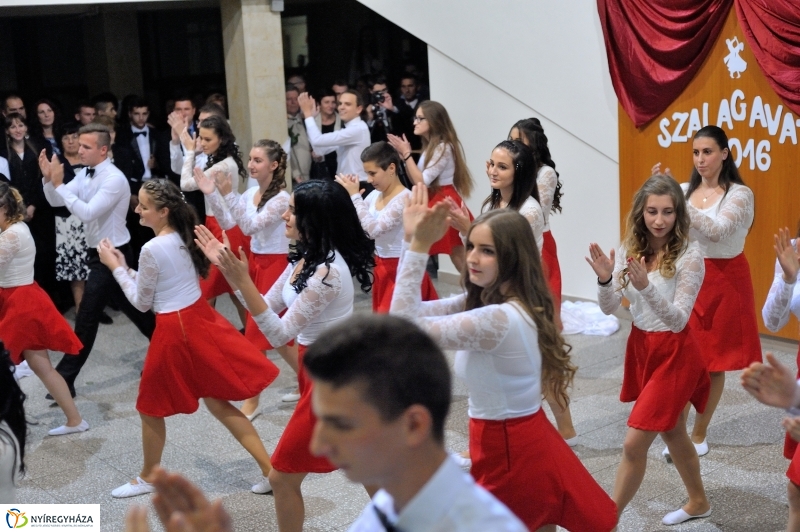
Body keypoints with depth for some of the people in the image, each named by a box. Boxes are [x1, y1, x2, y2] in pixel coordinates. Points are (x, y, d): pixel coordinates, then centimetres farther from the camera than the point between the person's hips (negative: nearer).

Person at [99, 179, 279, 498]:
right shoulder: (184, 237, 5)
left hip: (175, 331, -8)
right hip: (200, 320, 8)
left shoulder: (152, 249, -20)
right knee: (217, 402, 14)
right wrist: (126, 266, 13)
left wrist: (116, 268, -1)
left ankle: (148, 477, 33)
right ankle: (270, 469, 12)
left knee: (151, 407, 14)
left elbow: (142, 303, -9)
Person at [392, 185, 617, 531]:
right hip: (523, 442, 9)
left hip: (511, 453, -9)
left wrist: (418, 246, -29)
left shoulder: (499, 319, -28)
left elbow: (405, 325, -30)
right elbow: (419, 311, -1)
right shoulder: (484, 301, 2)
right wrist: (415, 241, -8)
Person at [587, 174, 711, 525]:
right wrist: (605, 279, -26)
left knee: (634, 444, -6)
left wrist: (646, 287, -38)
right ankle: (698, 502, 44)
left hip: (674, 354, -6)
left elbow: (678, 319, -23)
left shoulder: (689, 257, -19)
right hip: (640, 347, 6)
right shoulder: (630, 249, -4)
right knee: (671, 432, 23)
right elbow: (608, 308, -5)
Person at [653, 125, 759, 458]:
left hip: (724, 281, -2)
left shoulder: (740, 194, -7)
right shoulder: (684, 190, 5)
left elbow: (717, 231, -24)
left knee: (714, 362, 7)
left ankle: (699, 434, 20)